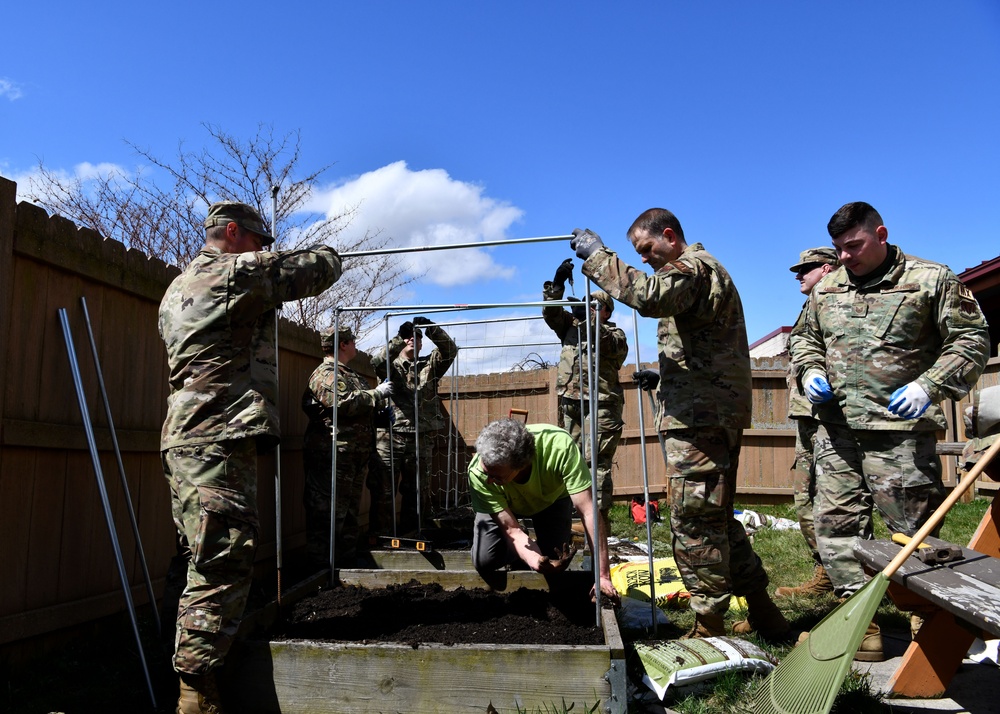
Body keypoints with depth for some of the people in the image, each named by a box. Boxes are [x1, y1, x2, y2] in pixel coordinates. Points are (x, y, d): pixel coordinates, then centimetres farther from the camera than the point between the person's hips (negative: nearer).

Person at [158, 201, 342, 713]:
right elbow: (324, 266, 1)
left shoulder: (178, 287, 23)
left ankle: (188, 667, 22)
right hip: (219, 440, -10)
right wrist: (324, 255, 22)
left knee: (202, 561, 15)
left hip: (187, 439, 10)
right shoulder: (239, 272, -5)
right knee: (222, 564, -10)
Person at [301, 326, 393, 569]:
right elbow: (345, 403, -24)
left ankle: (348, 558, 25)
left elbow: (363, 407, 35)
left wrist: (382, 403, 16)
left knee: (350, 510, 16)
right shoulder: (326, 374, -9)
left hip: (355, 456, 10)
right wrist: (378, 393, -13)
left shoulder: (349, 375, 24)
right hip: (333, 456, -10)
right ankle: (321, 565, -3)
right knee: (328, 512, -7)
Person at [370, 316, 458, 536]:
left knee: (417, 491, 10)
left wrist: (432, 328, -14)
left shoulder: (429, 365, 14)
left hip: (421, 439, 2)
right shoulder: (391, 365, 10)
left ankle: (409, 534, 23)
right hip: (390, 436, -2)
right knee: (383, 490, -4)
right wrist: (399, 338, -21)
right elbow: (377, 363, -13)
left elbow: (450, 350, -1)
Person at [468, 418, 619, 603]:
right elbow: (511, 530, -32)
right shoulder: (478, 472, -39)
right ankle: (522, 549, 13)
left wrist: (603, 576, -41)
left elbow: (589, 512, -40)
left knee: (556, 562, -17)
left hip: (551, 498, 0)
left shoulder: (559, 446, -44)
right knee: (484, 561, -19)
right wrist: (536, 562, -52)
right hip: (503, 505, 0)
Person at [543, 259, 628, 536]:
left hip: (600, 404, -5)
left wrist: (588, 319, -22)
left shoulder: (615, 333, 10)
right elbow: (552, 312, 9)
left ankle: (598, 517, -14)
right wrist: (557, 283, -4)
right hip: (570, 403, 5)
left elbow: (609, 344, -13)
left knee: (596, 461, -12)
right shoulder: (571, 325, 23)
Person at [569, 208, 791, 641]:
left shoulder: (692, 266, -9)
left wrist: (598, 257, -22)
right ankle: (763, 614, 24)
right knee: (716, 518, 16)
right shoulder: (704, 268, 26)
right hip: (715, 412, 11)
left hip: (699, 415, -11)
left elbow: (650, 296, -31)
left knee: (694, 522, -7)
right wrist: (661, 374, 26)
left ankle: (709, 627, 1)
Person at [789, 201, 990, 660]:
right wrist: (810, 371, 4)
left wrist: (929, 385, -14)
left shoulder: (931, 280, -1)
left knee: (915, 529, 0)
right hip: (837, 430, 5)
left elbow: (972, 339, -1)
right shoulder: (825, 289, 14)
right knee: (837, 524, 3)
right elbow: (803, 338, 25)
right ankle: (861, 626, 12)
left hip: (901, 430, -5)